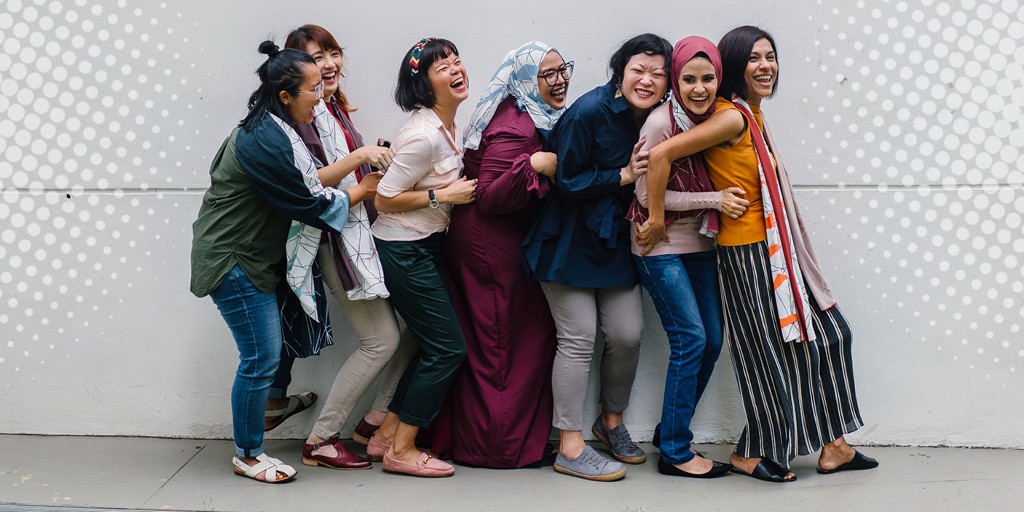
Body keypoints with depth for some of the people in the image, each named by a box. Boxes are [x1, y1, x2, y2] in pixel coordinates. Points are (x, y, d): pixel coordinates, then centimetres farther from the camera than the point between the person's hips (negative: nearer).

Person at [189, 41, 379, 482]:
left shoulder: (270, 131, 9)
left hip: (253, 256, 10)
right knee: (261, 358, -3)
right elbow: (310, 204, -19)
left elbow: (309, 179, 12)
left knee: (266, 351, 14)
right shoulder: (266, 143, -24)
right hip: (233, 261, -10)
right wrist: (364, 190, -7)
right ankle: (247, 455, 12)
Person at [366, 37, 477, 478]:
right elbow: (384, 199, -19)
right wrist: (443, 195, -19)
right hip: (403, 252, -9)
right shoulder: (423, 135, -22)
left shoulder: (447, 126, 6)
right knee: (448, 347, -4)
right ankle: (401, 451, 7)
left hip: (425, 246, 10)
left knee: (436, 346, 13)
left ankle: (387, 434, 24)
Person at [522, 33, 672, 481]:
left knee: (627, 334, 3)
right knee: (579, 337, -6)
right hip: (569, 239, -6)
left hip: (615, 239, 6)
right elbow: (567, 180, -16)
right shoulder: (590, 112, -18)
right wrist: (624, 176, -17)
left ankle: (611, 421, 29)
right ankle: (570, 448, 3)